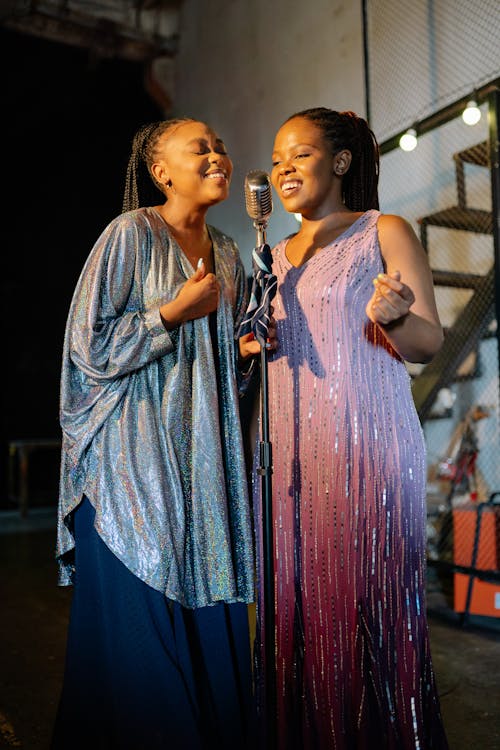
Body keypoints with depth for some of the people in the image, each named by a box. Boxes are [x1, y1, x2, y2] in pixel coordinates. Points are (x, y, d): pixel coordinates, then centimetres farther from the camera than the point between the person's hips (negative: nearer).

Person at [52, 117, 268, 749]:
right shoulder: (130, 234, -5)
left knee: (210, 623, 9)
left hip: (203, 460, 6)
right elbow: (90, 349, -10)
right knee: (140, 623, 1)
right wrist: (177, 311, -14)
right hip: (135, 464, -6)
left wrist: (247, 349, 3)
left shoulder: (226, 254, 15)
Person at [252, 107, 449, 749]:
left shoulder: (385, 232, 3)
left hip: (367, 445, -5)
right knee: (299, 610, 7)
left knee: (366, 603, -2)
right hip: (292, 449, 5)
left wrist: (391, 315, -23)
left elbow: (430, 342, -3)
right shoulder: (276, 257, 18)